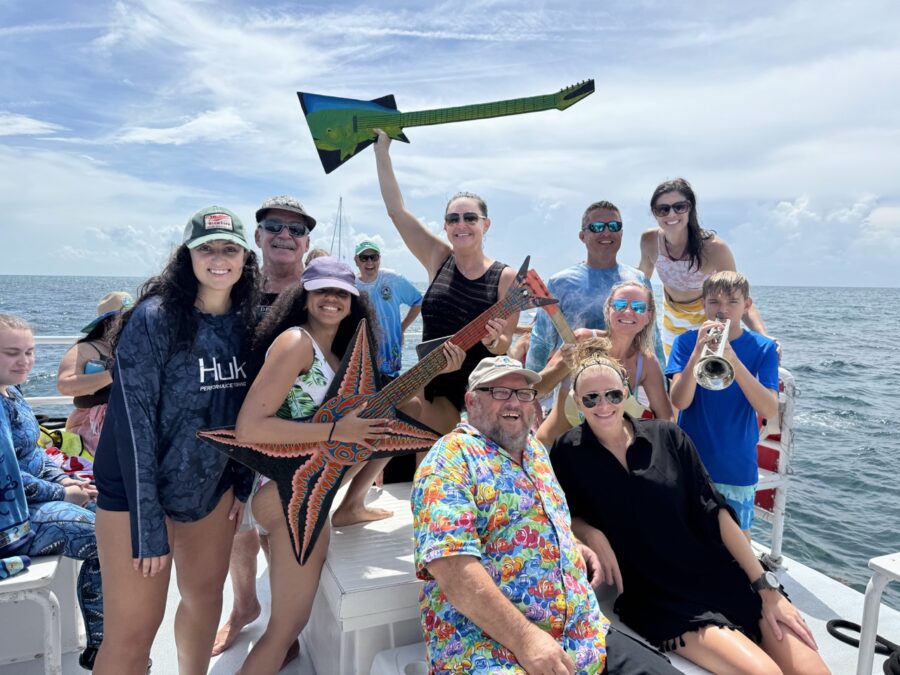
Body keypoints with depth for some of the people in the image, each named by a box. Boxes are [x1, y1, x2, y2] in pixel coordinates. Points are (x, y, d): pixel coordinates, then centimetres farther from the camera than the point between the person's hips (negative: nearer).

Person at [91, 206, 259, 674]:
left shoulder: (247, 323, -1)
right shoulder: (154, 318, -18)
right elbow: (133, 421, -19)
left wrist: (243, 484, 5)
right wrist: (147, 522, -20)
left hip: (213, 484, 5)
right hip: (136, 488, -5)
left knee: (205, 595, 17)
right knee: (133, 629, 0)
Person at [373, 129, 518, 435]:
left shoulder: (505, 277, -8)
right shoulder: (438, 259, -1)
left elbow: (505, 345, -6)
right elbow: (396, 209, -4)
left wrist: (493, 340, -29)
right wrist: (382, 148, -5)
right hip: (428, 381, 3)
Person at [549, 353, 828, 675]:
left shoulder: (667, 436, 2)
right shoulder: (570, 452, -2)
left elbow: (714, 512, 1)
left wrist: (767, 587, -1)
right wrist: (592, 535, -16)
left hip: (722, 579, 3)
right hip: (657, 599, -2)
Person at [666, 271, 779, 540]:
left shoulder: (763, 348, -2)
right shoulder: (686, 342, -3)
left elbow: (770, 411, -15)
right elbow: (679, 401, -14)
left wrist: (733, 360, -28)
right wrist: (698, 352, -27)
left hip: (738, 468, 0)